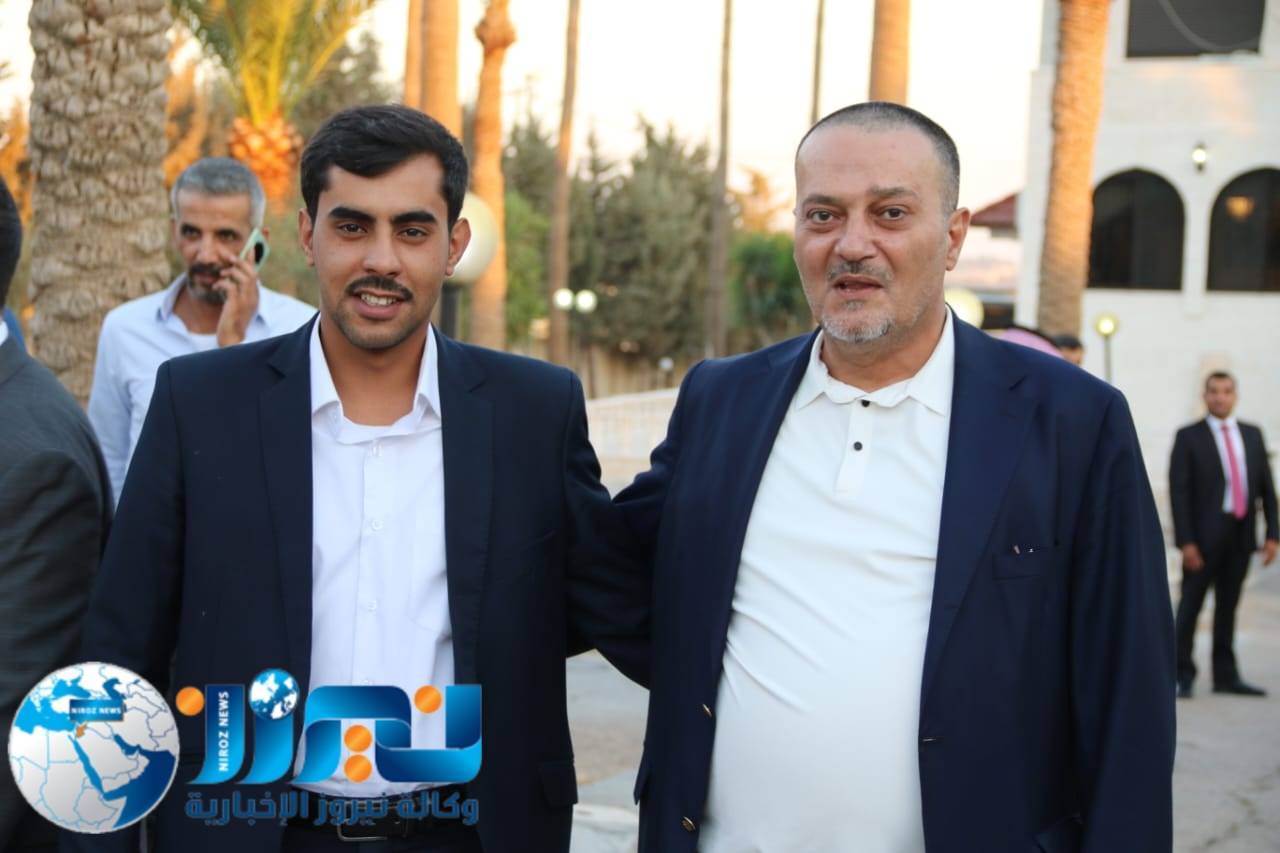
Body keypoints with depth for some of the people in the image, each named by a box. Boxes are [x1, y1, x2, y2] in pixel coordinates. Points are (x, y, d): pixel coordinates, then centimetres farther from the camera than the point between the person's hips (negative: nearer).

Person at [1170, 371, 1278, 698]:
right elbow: (1179, 492, -7)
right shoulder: (1189, 437, -2)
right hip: (1205, 536, -4)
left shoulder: (1252, 435, 12)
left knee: (1228, 606, 10)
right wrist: (1186, 541, -13)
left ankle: (1226, 675, 16)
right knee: (1190, 605, -1)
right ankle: (1183, 675, 7)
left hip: (1241, 533, 4)